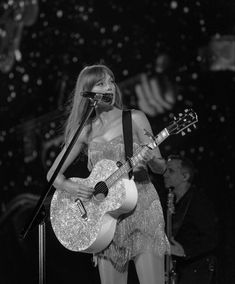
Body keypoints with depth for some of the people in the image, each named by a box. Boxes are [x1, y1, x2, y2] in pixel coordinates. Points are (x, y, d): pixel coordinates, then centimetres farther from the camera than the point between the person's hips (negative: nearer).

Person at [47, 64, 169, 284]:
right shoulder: (85, 132, 6)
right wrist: (72, 188, -10)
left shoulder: (134, 119, 0)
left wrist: (149, 160, -21)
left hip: (141, 210, -2)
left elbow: (160, 167, 1)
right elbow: (53, 174, 10)